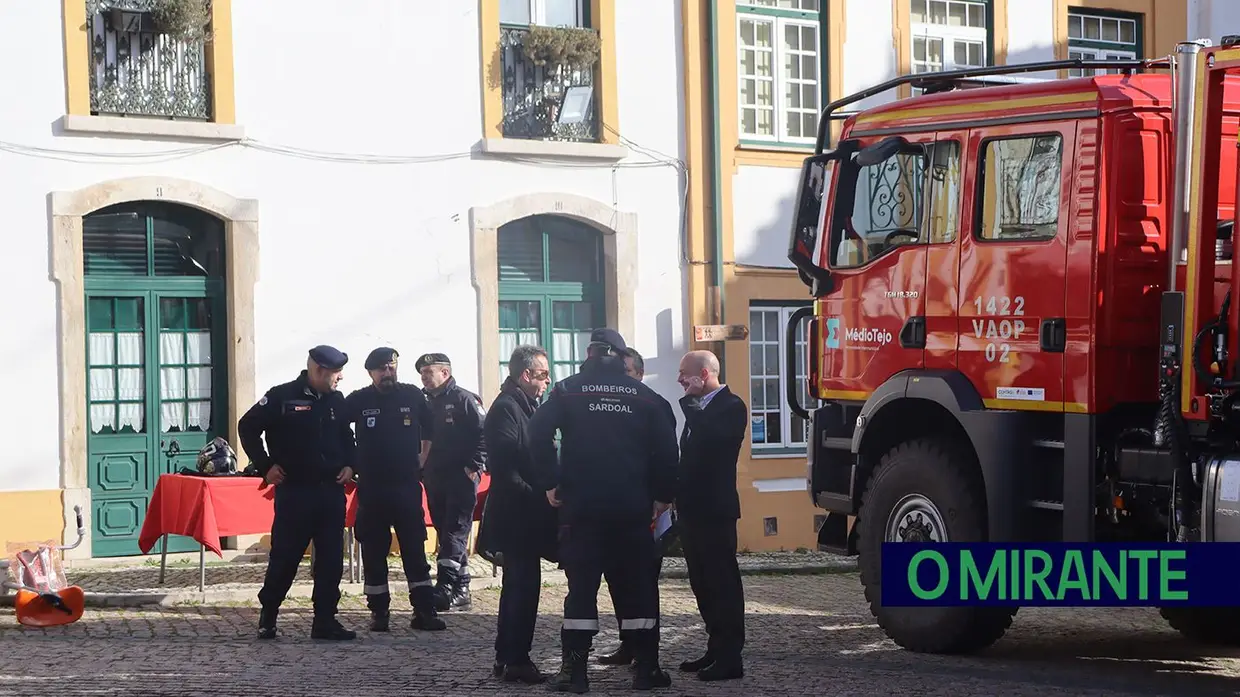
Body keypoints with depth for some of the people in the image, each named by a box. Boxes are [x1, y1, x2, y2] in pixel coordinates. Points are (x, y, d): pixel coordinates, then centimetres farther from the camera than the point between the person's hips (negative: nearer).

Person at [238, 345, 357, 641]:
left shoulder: (336, 401, 10)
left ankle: (325, 621, 7)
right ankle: (267, 617, 16)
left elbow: (346, 436, 25)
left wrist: (348, 465, 8)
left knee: (331, 560, 2)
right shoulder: (282, 397, -6)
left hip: (332, 492, 5)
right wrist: (266, 467, -4)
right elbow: (247, 427, 0)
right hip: (294, 491, -5)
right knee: (284, 557, 0)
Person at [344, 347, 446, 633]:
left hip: (407, 486, 0)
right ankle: (378, 612, 11)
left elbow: (428, 433, 18)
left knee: (415, 549, 0)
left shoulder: (413, 396, 3)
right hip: (371, 488, 0)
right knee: (374, 552, 4)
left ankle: (423, 611, 2)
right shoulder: (359, 400, 0)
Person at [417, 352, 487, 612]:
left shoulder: (464, 400, -6)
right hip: (435, 479, 8)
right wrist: (422, 469, 12)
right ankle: (460, 589, 13)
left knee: (455, 532, -11)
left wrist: (474, 466, -17)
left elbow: (484, 434, -12)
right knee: (446, 533, 8)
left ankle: (446, 588, -17)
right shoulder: (426, 403, 16)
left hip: (461, 478, -8)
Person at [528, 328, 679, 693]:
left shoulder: (568, 390, 2)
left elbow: (539, 433, -10)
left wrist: (550, 483, -4)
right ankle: (646, 667, 8)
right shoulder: (642, 395, 6)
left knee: (581, 585, 1)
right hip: (633, 508, 1)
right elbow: (666, 445, 2)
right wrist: (663, 493, 10)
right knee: (638, 584, 8)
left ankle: (574, 669, -3)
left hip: (580, 504, -1)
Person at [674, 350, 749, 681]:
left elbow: (711, 438, -28)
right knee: (703, 582, 13)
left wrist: (690, 401, -17)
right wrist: (680, 498, 12)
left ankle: (730, 657, -4)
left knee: (722, 579, -6)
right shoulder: (698, 408, 17)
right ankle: (717, 649, 20)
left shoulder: (731, 405, -10)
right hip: (693, 508, 9)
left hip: (715, 508, -9)